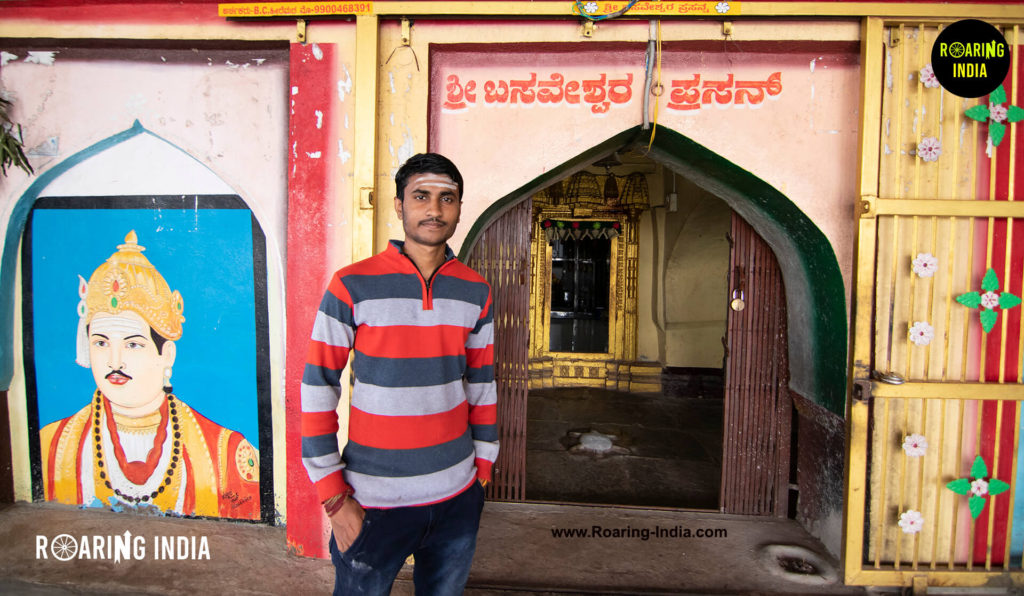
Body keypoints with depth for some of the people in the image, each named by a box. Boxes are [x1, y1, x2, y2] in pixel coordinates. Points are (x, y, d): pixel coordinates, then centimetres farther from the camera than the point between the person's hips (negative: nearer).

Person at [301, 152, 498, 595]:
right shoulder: (352, 287, -9)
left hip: (457, 496, 3)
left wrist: (482, 472, 11)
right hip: (373, 500, -3)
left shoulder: (476, 293, 3)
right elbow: (316, 391, -7)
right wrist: (335, 499, -8)